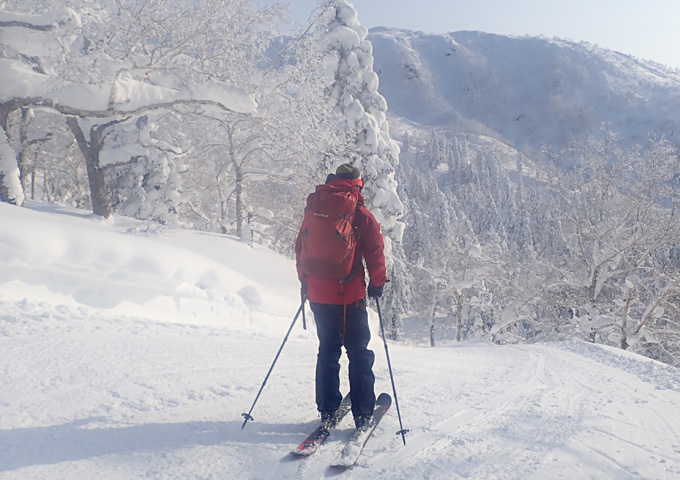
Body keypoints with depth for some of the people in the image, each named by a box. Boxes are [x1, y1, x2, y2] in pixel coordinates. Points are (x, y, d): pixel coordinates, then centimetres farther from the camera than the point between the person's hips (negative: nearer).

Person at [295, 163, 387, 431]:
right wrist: (377, 283, 7)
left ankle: (327, 412, 15)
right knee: (359, 352, 7)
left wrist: (306, 283, 21)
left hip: (318, 295, 4)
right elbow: (375, 252, -6)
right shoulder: (361, 214, -4)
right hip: (350, 295, -3)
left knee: (327, 350, 14)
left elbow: (300, 249, 12)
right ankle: (362, 414, 7)